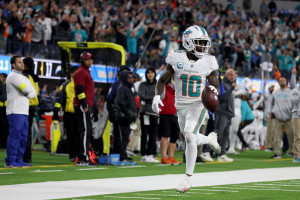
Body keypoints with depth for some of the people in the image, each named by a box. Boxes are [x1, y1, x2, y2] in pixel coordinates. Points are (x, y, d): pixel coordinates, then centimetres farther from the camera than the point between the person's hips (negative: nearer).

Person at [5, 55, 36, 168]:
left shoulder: (24, 78, 23)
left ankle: (19, 160, 12)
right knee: (15, 136, -12)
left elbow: (33, 93, 14)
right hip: (15, 111, -9)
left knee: (23, 137, 9)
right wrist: (29, 92, 5)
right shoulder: (13, 76, -7)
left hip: (23, 112, 9)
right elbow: (27, 90, -17)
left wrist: (27, 94, -5)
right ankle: (10, 161, -13)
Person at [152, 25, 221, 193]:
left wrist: (214, 91, -22)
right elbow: (163, 80, 3)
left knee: (190, 136, -20)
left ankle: (188, 178, -10)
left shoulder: (208, 62, -6)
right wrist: (157, 96, -14)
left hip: (199, 104, -3)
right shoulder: (177, 59, -7)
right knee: (191, 139, 13)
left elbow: (216, 85, 3)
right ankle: (210, 139, 50)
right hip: (182, 105, 3)